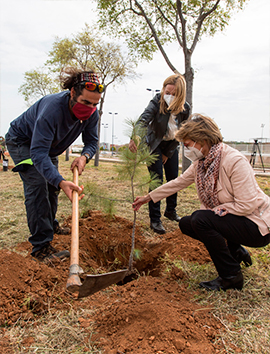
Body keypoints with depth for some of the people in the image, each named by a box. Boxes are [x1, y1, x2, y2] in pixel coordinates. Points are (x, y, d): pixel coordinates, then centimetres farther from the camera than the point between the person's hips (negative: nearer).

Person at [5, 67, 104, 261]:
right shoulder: (52, 108, -42)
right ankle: (41, 245, -18)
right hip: (22, 141, -7)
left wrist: (84, 156, -36)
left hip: (49, 144, 7)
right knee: (37, 184, -20)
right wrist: (61, 182, -60)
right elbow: (38, 152, -46)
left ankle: (51, 226, 36)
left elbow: (92, 141, -11)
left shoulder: (92, 113, -21)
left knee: (52, 183, 13)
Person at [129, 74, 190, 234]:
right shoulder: (157, 102, -24)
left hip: (171, 145, 4)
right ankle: (155, 220, -2)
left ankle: (171, 210, 32)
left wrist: (168, 154, -7)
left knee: (173, 179, 9)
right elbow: (143, 119, -42)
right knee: (157, 180, -10)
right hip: (154, 144, -4)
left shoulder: (185, 109, -14)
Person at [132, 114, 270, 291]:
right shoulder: (201, 162, -1)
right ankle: (236, 252, 15)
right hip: (230, 219, 8)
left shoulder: (235, 161, -26)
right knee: (186, 223, 3)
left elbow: (246, 205, -26)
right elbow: (178, 183, 10)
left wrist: (214, 210, -18)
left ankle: (231, 277, -7)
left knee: (201, 219, -26)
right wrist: (148, 197, 14)